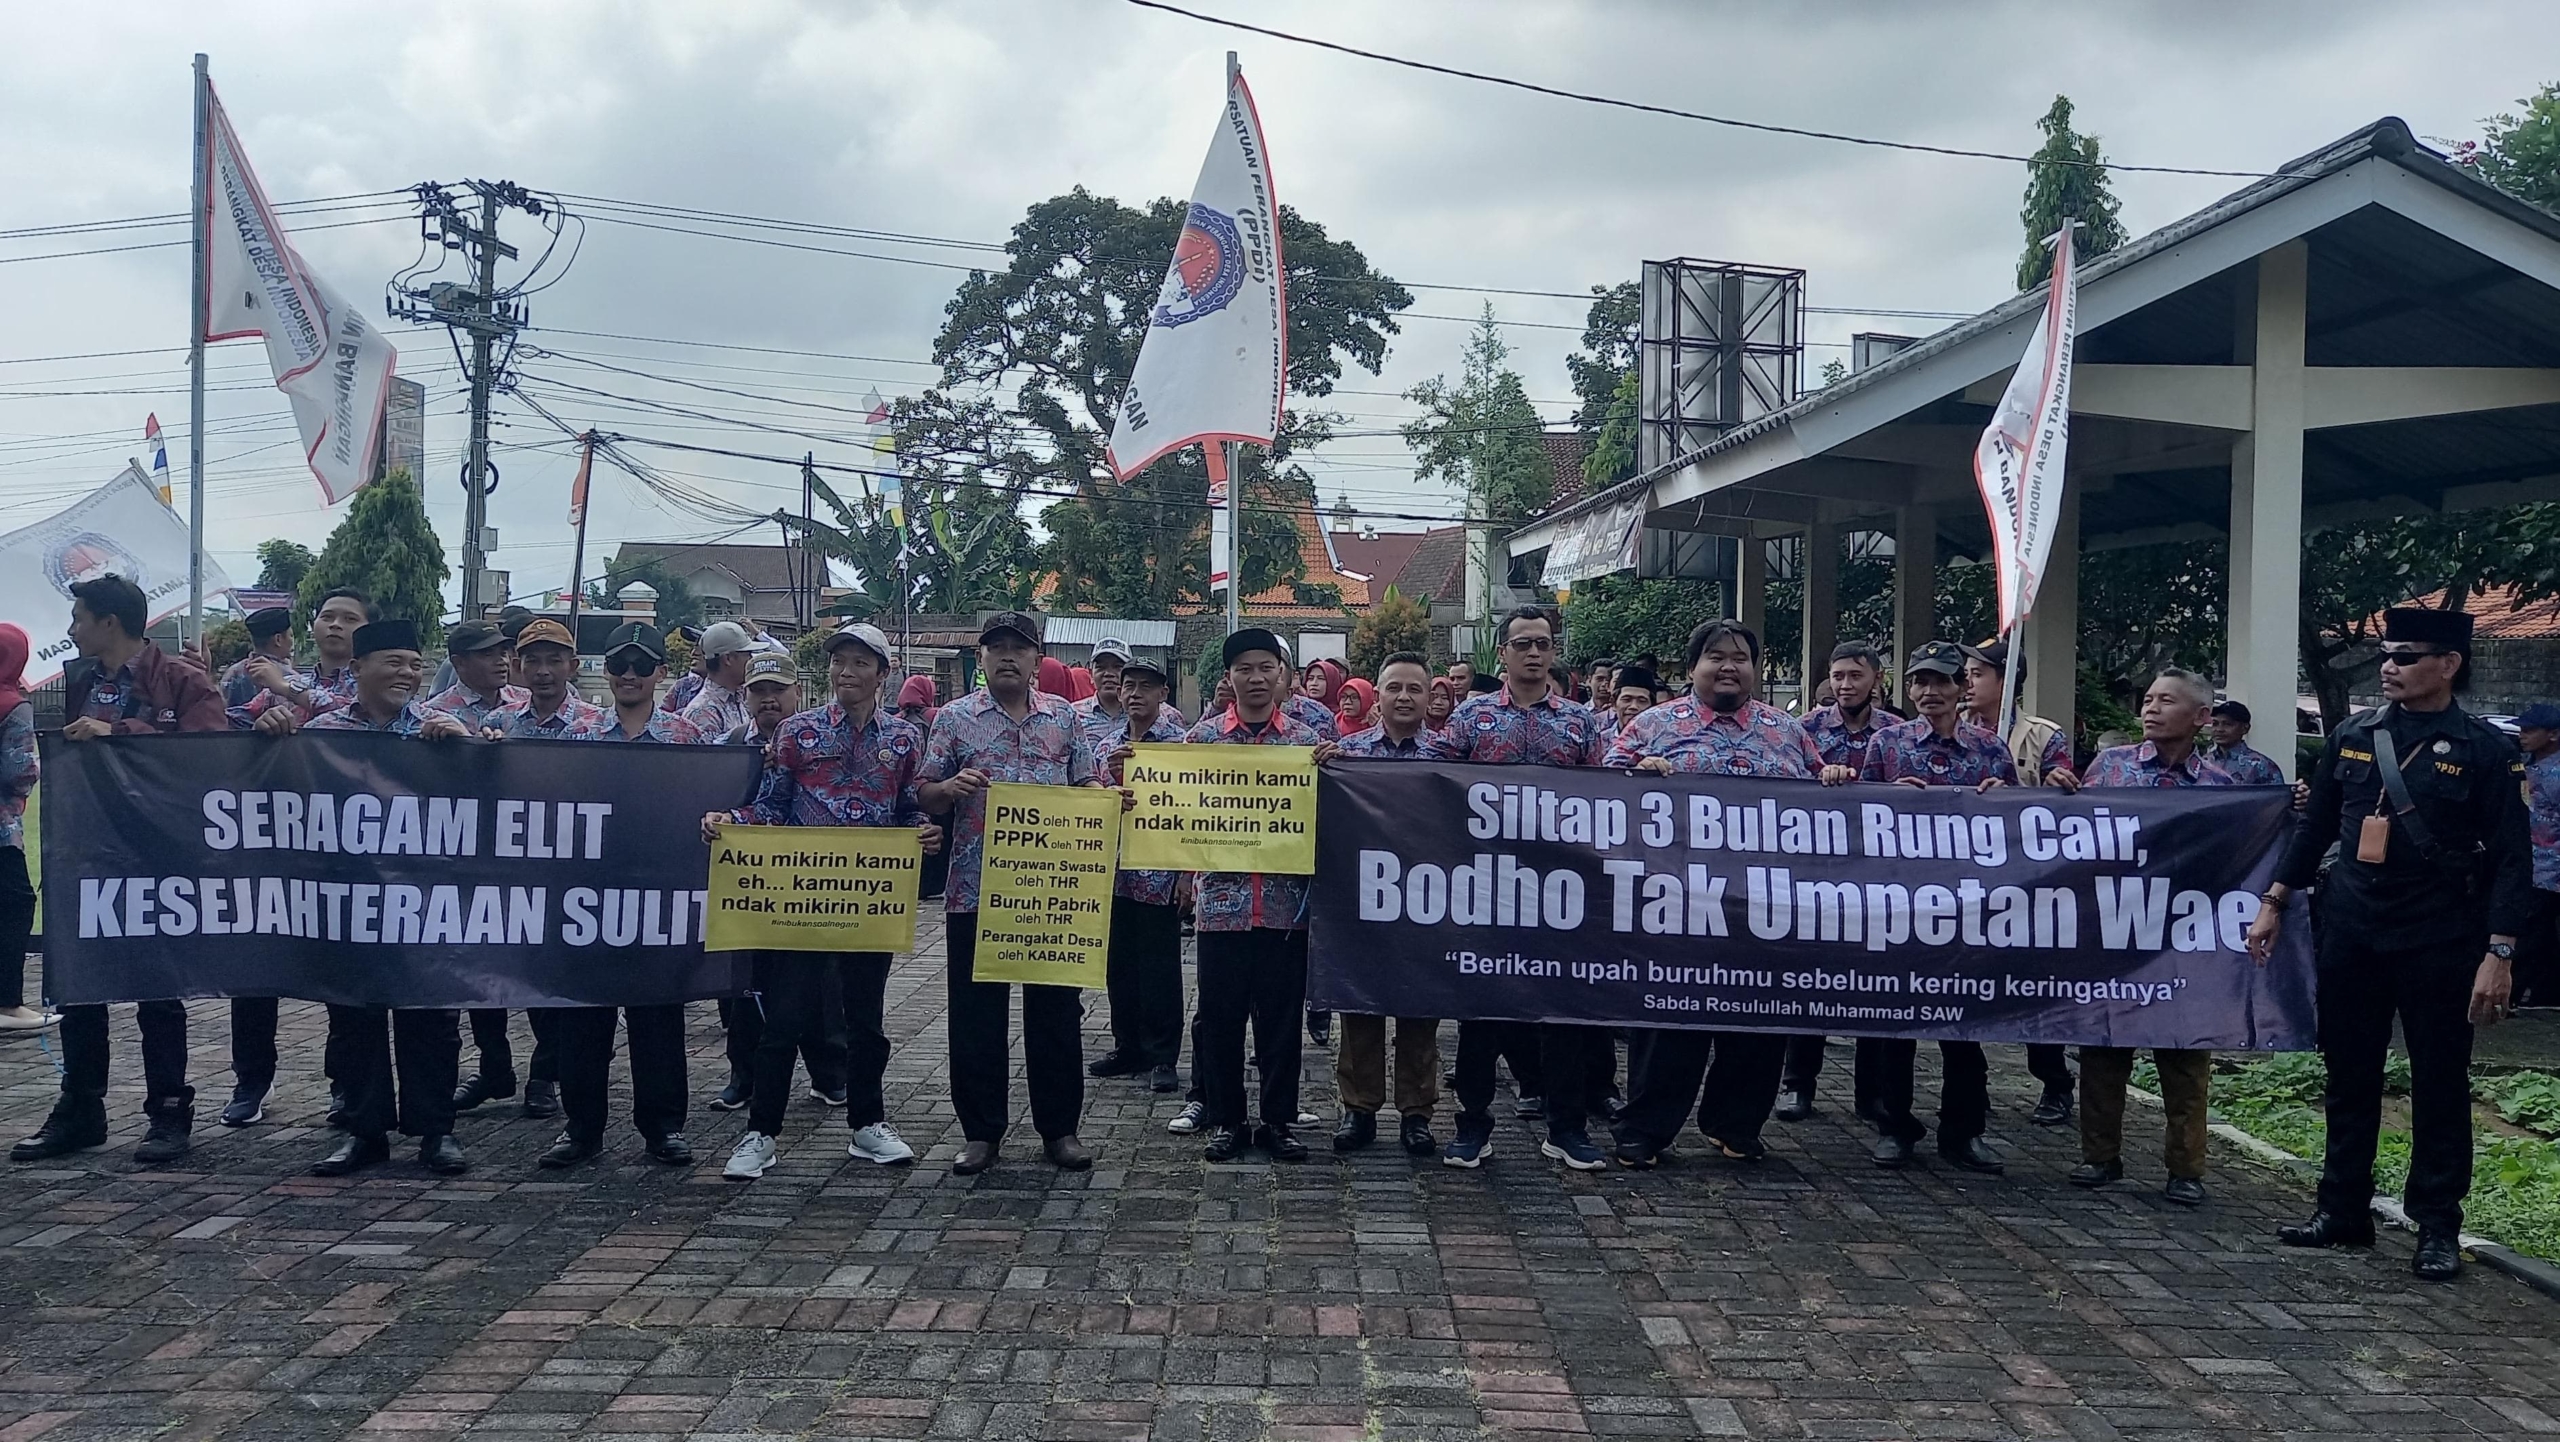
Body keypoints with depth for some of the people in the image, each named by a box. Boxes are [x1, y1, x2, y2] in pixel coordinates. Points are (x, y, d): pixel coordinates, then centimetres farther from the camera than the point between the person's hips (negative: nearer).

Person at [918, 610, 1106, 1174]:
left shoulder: (1063, 717, 10)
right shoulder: (956, 718, 5)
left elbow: (1089, 785, 11)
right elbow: (924, 795, 4)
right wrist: (951, 787, -17)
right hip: (976, 889, -1)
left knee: (1057, 1008, 6)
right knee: (976, 1012, 4)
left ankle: (1060, 1128, 17)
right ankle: (981, 1131, 15)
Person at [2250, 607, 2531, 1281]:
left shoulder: (2486, 750, -6)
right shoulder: (2351, 737, 5)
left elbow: (2512, 859, -8)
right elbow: (2315, 827, 13)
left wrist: (2499, 954, -14)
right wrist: (2274, 903, 10)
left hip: (2440, 945, -4)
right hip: (2350, 936, 4)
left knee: (2439, 1086, 6)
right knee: (2349, 1076, 11)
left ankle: (2438, 1227, 16)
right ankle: (2343, 1211, 21)